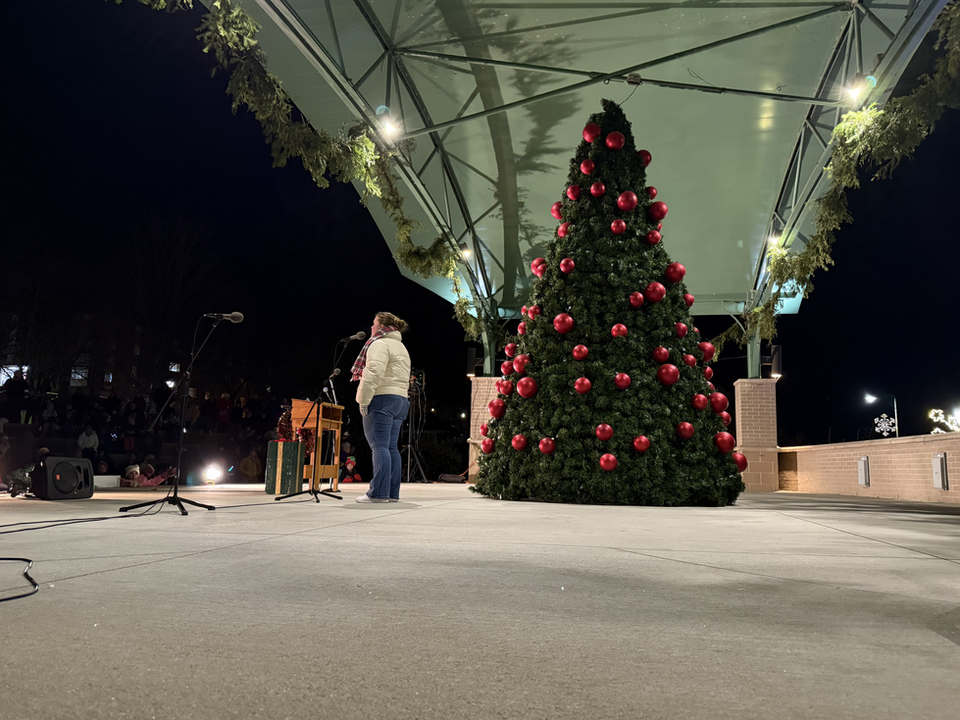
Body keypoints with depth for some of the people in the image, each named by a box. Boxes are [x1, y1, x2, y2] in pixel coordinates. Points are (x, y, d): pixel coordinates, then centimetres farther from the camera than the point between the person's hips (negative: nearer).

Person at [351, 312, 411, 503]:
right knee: (391, 447, 8)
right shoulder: (401, 347, 25)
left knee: (379, 446, -12)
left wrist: (364, 399, -17)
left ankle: (379, 493, -16)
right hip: (400, 400, 9)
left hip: (382, 399, -9)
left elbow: (374, 373, -18)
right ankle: (392, 493, 7)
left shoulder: (380, 344, -5)